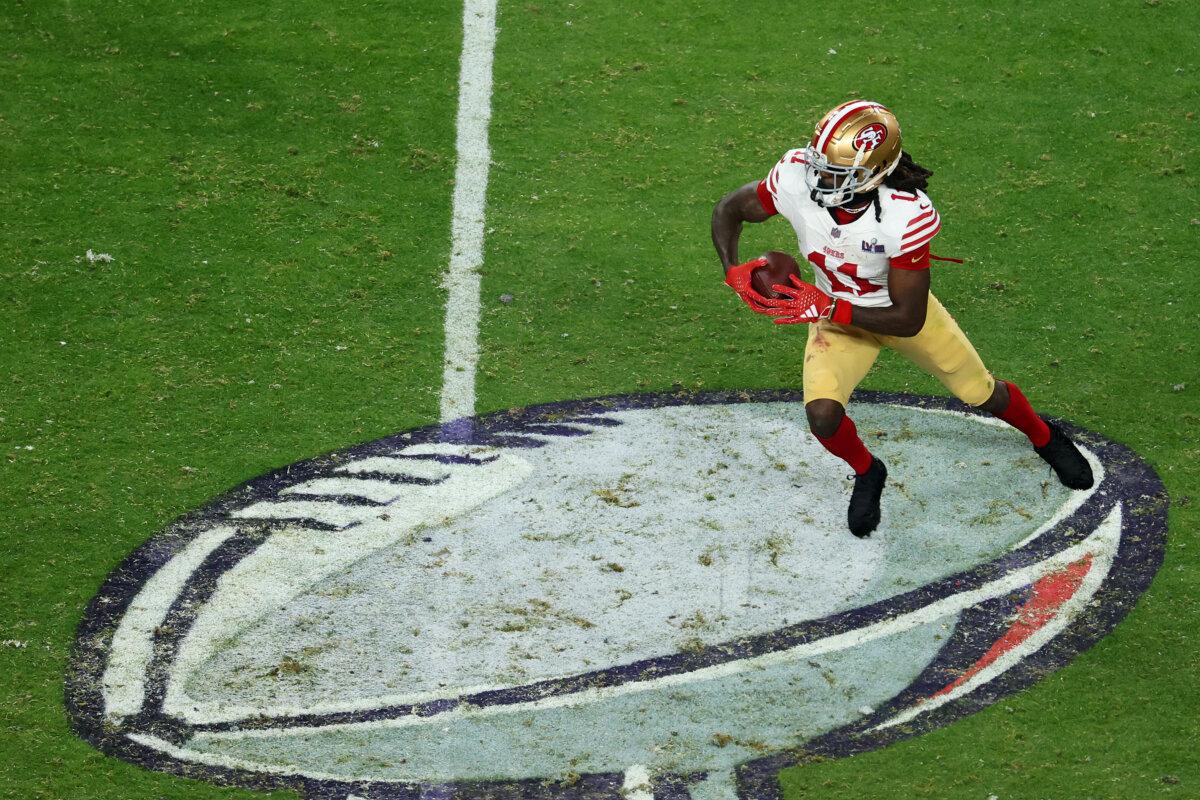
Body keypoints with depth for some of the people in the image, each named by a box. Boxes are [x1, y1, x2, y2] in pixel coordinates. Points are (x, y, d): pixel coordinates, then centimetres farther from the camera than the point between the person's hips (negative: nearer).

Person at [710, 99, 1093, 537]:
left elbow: (908, 320, -30)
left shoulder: (908, 216, -39)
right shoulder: (797, 180, -32)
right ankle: (866, 474, 15)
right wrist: (734, 271, -28)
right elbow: (728, 210, -11)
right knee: (822, 413, -20)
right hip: (835, 310, 2)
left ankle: (1045, 439, 49)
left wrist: (826, 310, -35)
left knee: (983, 393, 14)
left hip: (900, 307, -2)